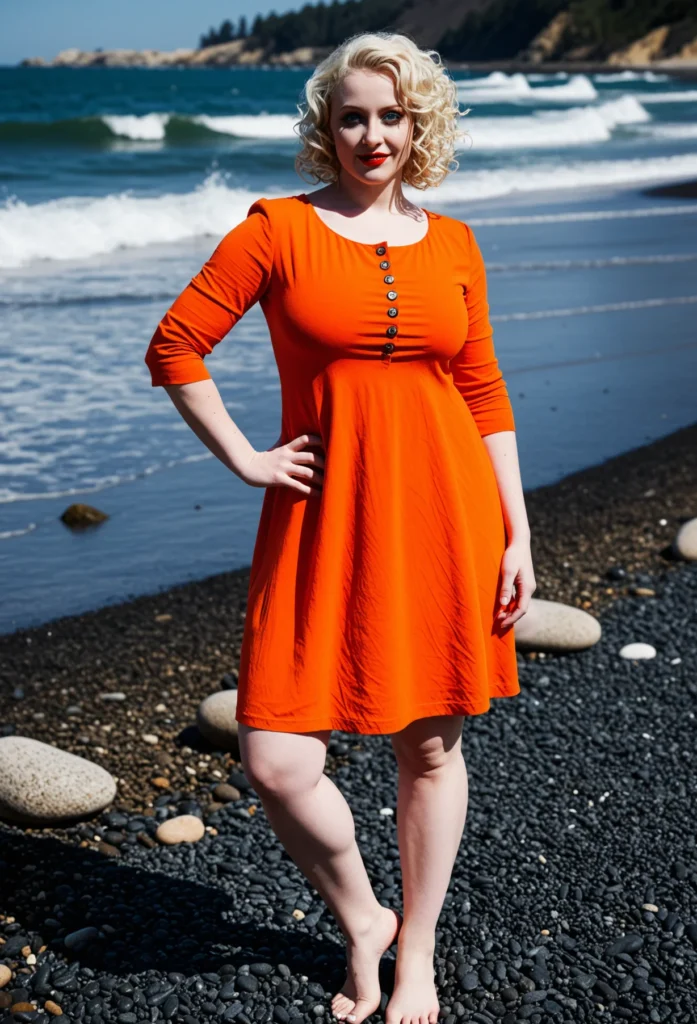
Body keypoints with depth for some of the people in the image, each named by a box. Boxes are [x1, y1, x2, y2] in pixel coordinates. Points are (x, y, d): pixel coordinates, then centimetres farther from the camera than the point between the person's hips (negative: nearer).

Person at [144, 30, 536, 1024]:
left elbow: (486, 395, 10)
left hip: (445, 513, 2)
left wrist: (518, 538, 6)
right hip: (326, 521, -2)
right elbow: (175, 345, 1)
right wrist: (244, 459, -4)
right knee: (277, 763, -8)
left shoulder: (451, 245, 8)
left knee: (432, 747, 9)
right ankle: (361, 922, 21)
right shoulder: (280, 228, 0)